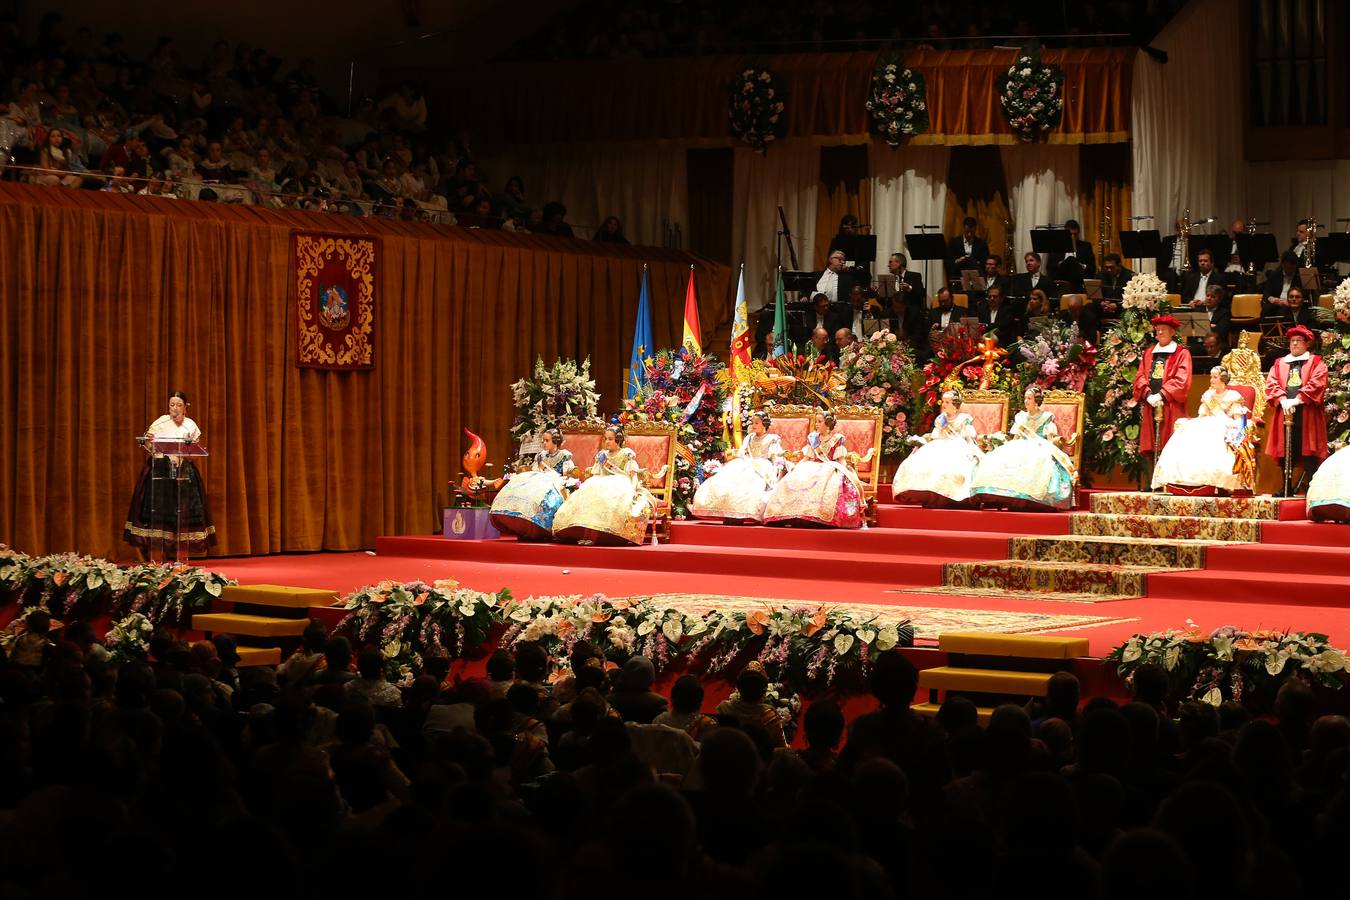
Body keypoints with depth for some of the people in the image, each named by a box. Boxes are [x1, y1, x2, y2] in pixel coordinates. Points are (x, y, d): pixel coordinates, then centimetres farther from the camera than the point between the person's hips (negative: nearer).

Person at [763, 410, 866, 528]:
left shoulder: (837, 439, 8)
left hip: (831, 469, -4)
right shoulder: (812, 438, 19)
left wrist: (843, 471, -16)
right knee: (793, 479, -27)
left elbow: (841, 460, 3)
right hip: (813, 468, 4)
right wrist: (796, 466, 3)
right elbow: (806, 458, 19)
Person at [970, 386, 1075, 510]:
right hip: (1021, 448, 4)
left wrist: (1047, 451, -14)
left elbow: (1050, 439, 2)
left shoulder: (1046, 417, 9)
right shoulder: (1021, 417, 22)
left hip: (1040, 449, -4)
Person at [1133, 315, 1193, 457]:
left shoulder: (1181, 354, 4)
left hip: (1171, 408, -4)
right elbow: (1140, 376, 10)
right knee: (1153, 445, 0)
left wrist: (1161, 395, -15)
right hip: (1151, 407, 4)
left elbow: (1181, 380, -8)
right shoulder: (1149, 353, 19)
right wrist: (1148, 395, -8)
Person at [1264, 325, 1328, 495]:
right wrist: (1283, 400, -14)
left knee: (1308, 454, -7)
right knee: (1285, 452, 1)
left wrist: (1297, 400, -17)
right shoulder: (1279, 364, 19)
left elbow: (1317, 384, -8)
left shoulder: (1315, 363, 8)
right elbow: (1271, 383, 5)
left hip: (1307, 413, -3)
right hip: (1284, 413, 3)